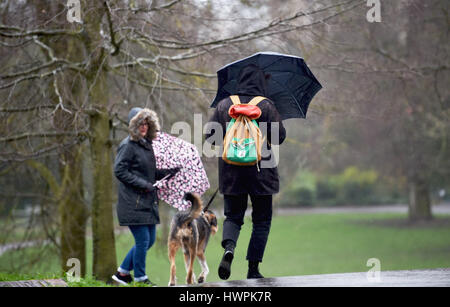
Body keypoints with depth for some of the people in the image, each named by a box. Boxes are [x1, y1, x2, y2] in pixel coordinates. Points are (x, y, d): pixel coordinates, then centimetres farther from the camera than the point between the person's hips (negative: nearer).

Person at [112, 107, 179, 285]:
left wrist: (166, 173, 6)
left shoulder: (147, 145, 16)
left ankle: (123, 272, 21)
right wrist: (142, 184, -19)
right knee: (143, 239, -7)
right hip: (133, 202, -9)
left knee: (150, 239, 10)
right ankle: (140, 278, 6)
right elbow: (119, 170, -16)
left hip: (148, 201, 9)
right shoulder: (128, 145, -10)